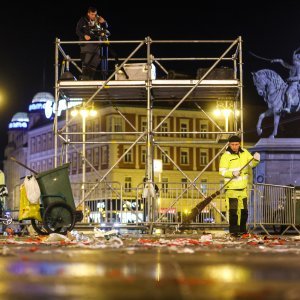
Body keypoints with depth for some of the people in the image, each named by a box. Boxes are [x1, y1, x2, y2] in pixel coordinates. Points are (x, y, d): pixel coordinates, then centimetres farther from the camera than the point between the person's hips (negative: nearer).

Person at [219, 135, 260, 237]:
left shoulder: (244, 153, 5)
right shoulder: (226, 156, -10)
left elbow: (252, 163, 10)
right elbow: (222, 171, -12)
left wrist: (256, 159, -12)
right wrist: (232, 173, -28)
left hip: (243, 187, 6)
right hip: (231, 188, -6)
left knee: (244, 211, 14)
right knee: (233, 211, -6)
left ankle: (242, 230, 27)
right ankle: (233, 231, 2)